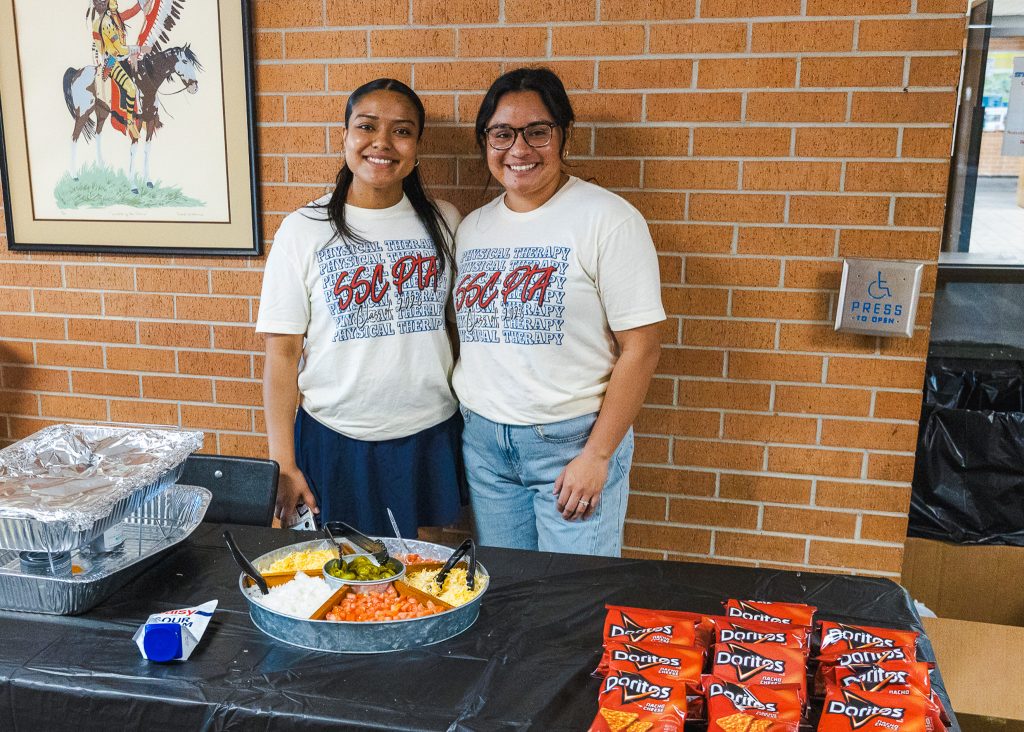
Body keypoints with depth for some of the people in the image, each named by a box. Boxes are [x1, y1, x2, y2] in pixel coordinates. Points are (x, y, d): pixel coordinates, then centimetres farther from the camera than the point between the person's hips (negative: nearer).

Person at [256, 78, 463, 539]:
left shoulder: (444, 222, 2)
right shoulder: (304, 230, -5)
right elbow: (282, 353, -5)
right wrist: (282, 464, -8)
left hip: (431, 434, 2)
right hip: (336, 441, -2)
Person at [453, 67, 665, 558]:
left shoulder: (607, 219, -10)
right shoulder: (472, 227, 8)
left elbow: (640, 349, -13)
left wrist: (597, 455, -14)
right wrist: (468, 421, 5)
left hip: (572, 440, -5)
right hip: (482, 440, 5)